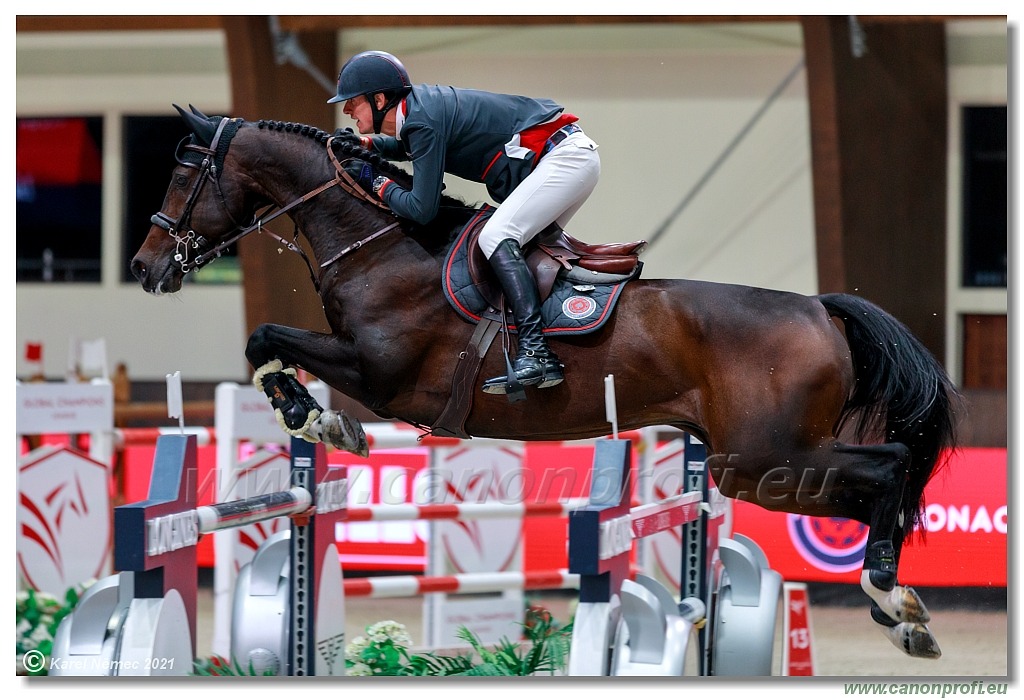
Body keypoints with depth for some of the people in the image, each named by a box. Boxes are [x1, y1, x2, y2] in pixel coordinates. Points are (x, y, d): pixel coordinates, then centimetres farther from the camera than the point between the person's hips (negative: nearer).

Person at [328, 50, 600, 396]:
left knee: (496, 237, -22)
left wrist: (378, 184, -3)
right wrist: (366, 143, 17)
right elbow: (408, 146, 36)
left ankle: (536, 353, -32)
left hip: (566, 156, -10)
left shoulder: (423, 121, -18)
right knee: (516, 244, 16)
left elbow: (421, 209, -19)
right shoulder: (418, 106, 10)